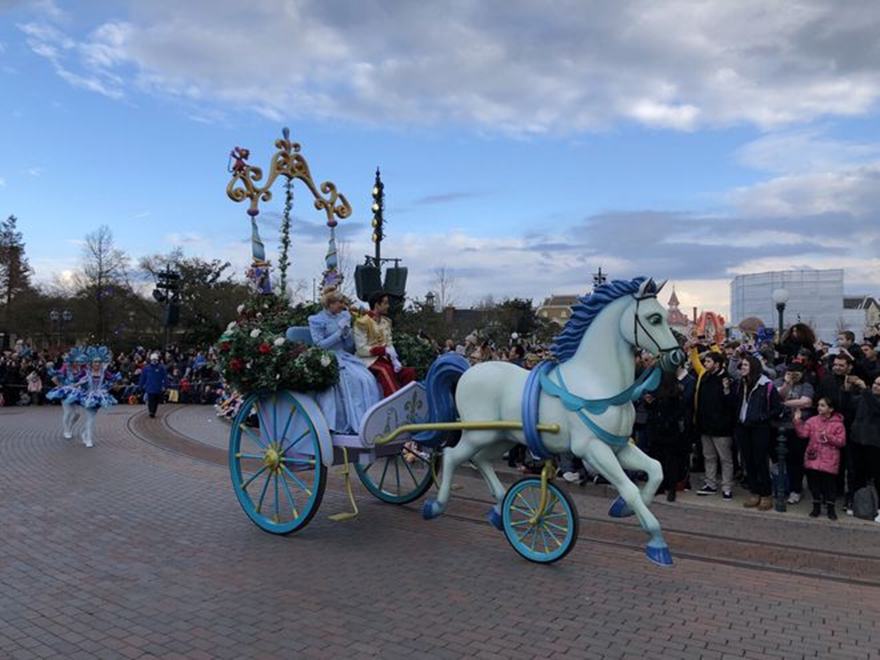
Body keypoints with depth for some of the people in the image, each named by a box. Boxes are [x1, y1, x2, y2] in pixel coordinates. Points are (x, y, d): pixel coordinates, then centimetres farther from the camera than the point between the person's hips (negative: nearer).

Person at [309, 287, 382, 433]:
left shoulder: (344, 316, 15)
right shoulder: (316, 321, 1)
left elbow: (350, 346, 15)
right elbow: (319, 345, -8)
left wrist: (347, 332, -4)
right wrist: (339, 333, -10)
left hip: (345, 357, 5)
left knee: (368, 378, -20)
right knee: (355, 380, -28)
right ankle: (355, 423, -25)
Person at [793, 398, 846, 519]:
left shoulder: (837, 424, -4)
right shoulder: (813, 420, 4)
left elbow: (841, 441, -6)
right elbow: (803, 433, -4)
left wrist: (828, 436, -18)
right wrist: (797, 421, -15)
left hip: (829, 460, -3)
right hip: (813, 457, 3)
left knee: (828, 483, 1)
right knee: (813, 482, 7)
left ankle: (831, 508, 17)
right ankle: (816, 506, 23)